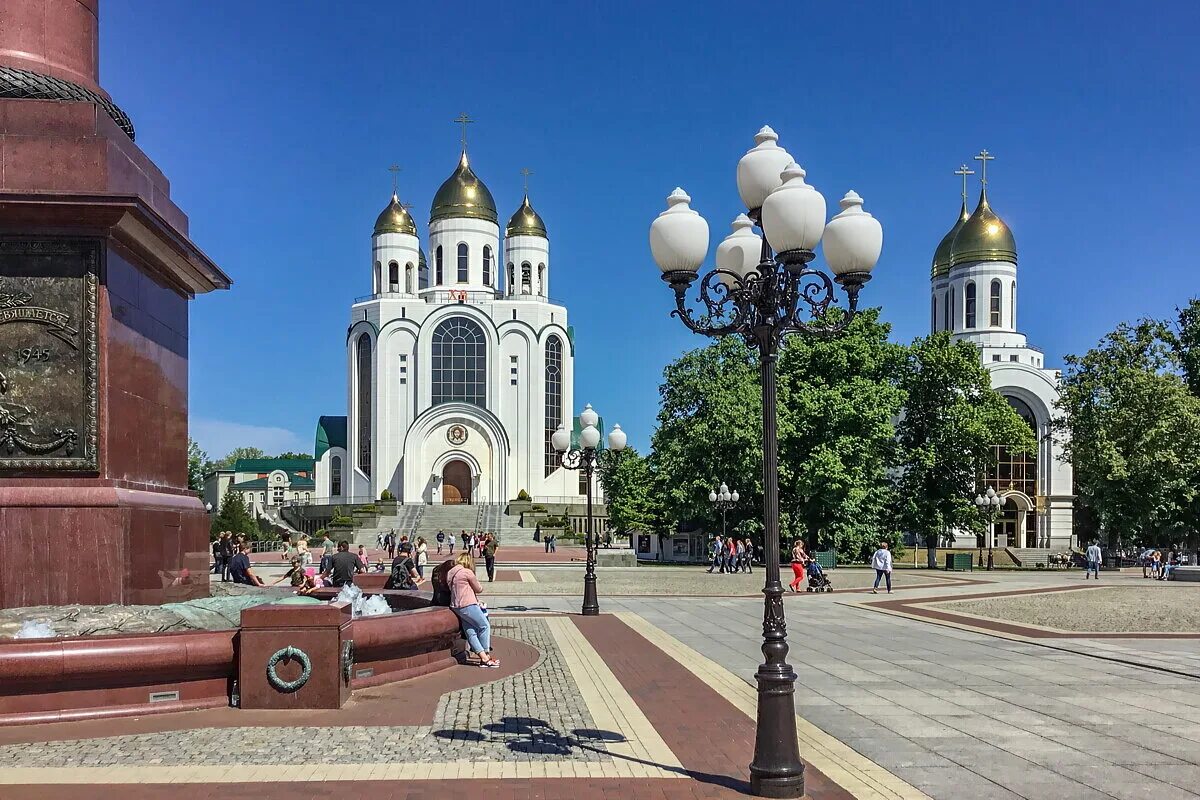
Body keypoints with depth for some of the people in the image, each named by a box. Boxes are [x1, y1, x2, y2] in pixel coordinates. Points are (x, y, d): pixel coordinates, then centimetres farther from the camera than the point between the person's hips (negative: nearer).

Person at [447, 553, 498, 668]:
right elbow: (479, 589, 0)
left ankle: (483, 657, 1)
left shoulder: (449, 573, 13)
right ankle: (486, 656, 1)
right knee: (485, 626, 1)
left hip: (456, 606, 8)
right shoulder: (467, 572, -9)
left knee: (470, 632, 5)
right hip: (468, 605, -8)